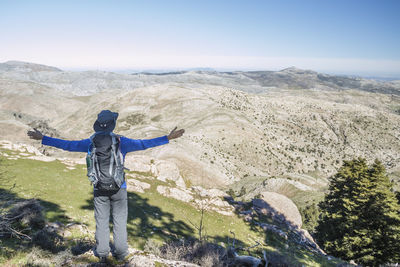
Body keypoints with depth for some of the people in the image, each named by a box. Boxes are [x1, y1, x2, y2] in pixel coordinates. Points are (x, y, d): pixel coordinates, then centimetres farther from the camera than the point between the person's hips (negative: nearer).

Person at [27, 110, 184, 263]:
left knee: (102, 222, 14)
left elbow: (67, 145, -2)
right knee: (120, 221, 12)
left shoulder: (91, 143, -6)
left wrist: (42, 138, 9)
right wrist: (168, 138, -10)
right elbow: (144, 144, -13)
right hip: (119, 188, -1)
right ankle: (120, 253, 21)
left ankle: (102, 254, 24)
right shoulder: (121, 142, -12)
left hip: (100, 189, 1)